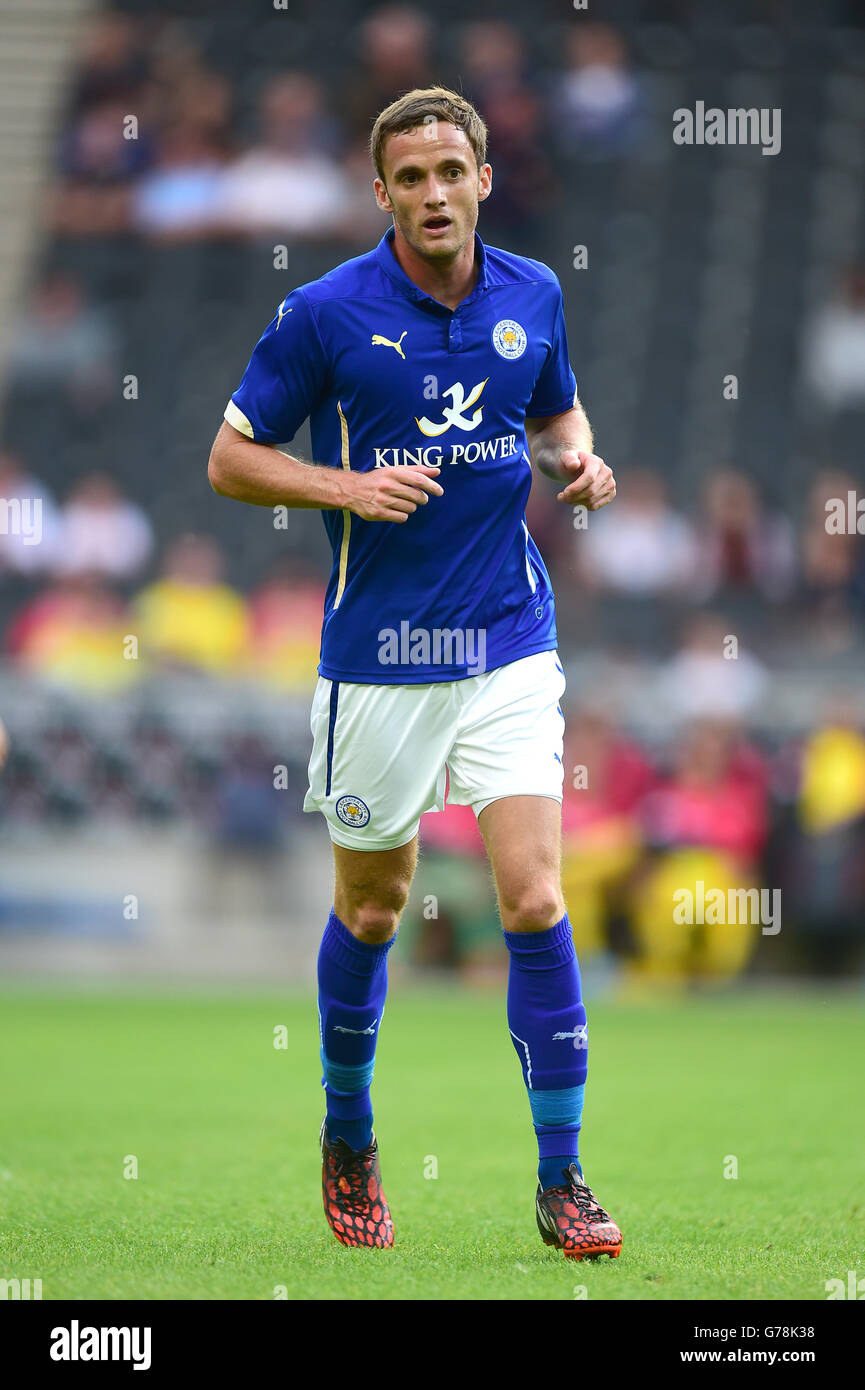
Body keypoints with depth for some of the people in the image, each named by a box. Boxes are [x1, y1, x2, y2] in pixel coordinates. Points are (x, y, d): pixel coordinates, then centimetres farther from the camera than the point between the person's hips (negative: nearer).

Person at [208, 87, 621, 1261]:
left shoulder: (533, 296, 2)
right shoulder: (326, 313, -8)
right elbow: (231, 459, -1)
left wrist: (579, 463, -2)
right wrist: (351, 488, -17)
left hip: (509, 645, 1)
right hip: (378, 656, -1)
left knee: (534, 898, -10)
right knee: (372, 910, 11)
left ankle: (562, 1179, -4)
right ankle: (348, 1134, 36)